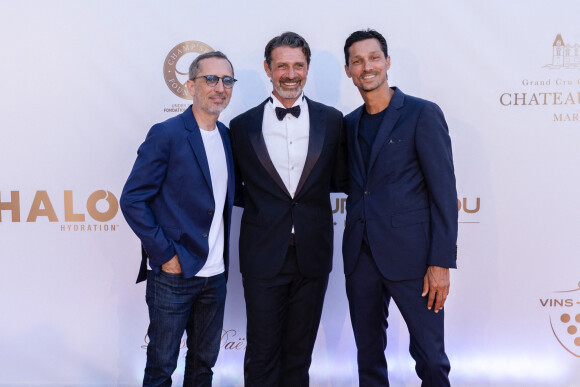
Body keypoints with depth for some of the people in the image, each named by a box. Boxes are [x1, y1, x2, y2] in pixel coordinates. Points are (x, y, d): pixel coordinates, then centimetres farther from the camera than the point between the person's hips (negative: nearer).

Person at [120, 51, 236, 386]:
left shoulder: (227, 136, 10)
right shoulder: (166, 135, -11)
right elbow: (132, 200, -13)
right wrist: (165, 255, -15)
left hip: (215, 275, 6)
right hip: (173, 274, -6)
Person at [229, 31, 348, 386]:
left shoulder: (332, 121, 3)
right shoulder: (243, 125, 2)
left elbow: (341, 181, 8)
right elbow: (234, 188, 10)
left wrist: (302, 187, 0)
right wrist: (260, 200, 0)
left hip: (313, 256, 1)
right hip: (264, 257, -1)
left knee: (299, 352, 15)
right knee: (262, 355, 6)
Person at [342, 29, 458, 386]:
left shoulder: (423, 114, -5)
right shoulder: (350, 124, 13)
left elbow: (444, 192, -9)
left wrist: (441, 263, -14)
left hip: (410, 254, -5)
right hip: (361, 256, 5)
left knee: (430, 357, 1)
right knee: (368, 354, 15)